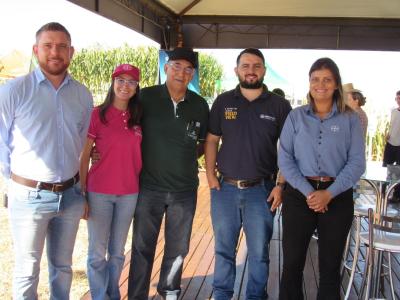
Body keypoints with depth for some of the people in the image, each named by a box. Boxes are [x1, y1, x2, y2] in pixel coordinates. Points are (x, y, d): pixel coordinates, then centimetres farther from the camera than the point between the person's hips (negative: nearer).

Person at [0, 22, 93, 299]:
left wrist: (74, 178, 12)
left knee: (63, 266, 18)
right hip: (29, 196, -3)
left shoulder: (83, 95, 3)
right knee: (27, 270, 8)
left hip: (71, 195, 4)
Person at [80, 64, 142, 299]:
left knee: (118, 252, 14)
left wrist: (143, 188, 5)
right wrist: (82, 192, -7)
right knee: (98, 252, 5)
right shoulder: (97, 114, -5)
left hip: (129, 193, 4)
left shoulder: (138, 118, 6)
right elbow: (84, 156, -4)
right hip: (99, 192, -3)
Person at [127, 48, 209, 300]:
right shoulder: (146, 97, -6)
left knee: (178, 248, 16)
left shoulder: (200, 105, 1)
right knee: (143, 247, 7)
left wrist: (183, 155, 0)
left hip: (185, 189, 3)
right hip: (149, 186, -2)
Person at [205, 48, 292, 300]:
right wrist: (210, 173, -2)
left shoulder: (279, 105, 0)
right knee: (224, 249, 13)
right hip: (225, 188, 2)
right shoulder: (223, 102, 5)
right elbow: (212, 140, 8)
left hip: (261, 190, -1)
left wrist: (281, 185, -6)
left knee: (259, 252, 10)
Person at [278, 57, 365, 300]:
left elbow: (357, 163, -4)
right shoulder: (296, 116, 3)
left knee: (330, 266, 11)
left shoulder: (350, 119, 2)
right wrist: (307, 191, -14)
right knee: (292, 263, 6)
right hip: (299, 194, 0)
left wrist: (329, 193, -15)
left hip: (337, 197, 0)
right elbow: (284, 158, -3)